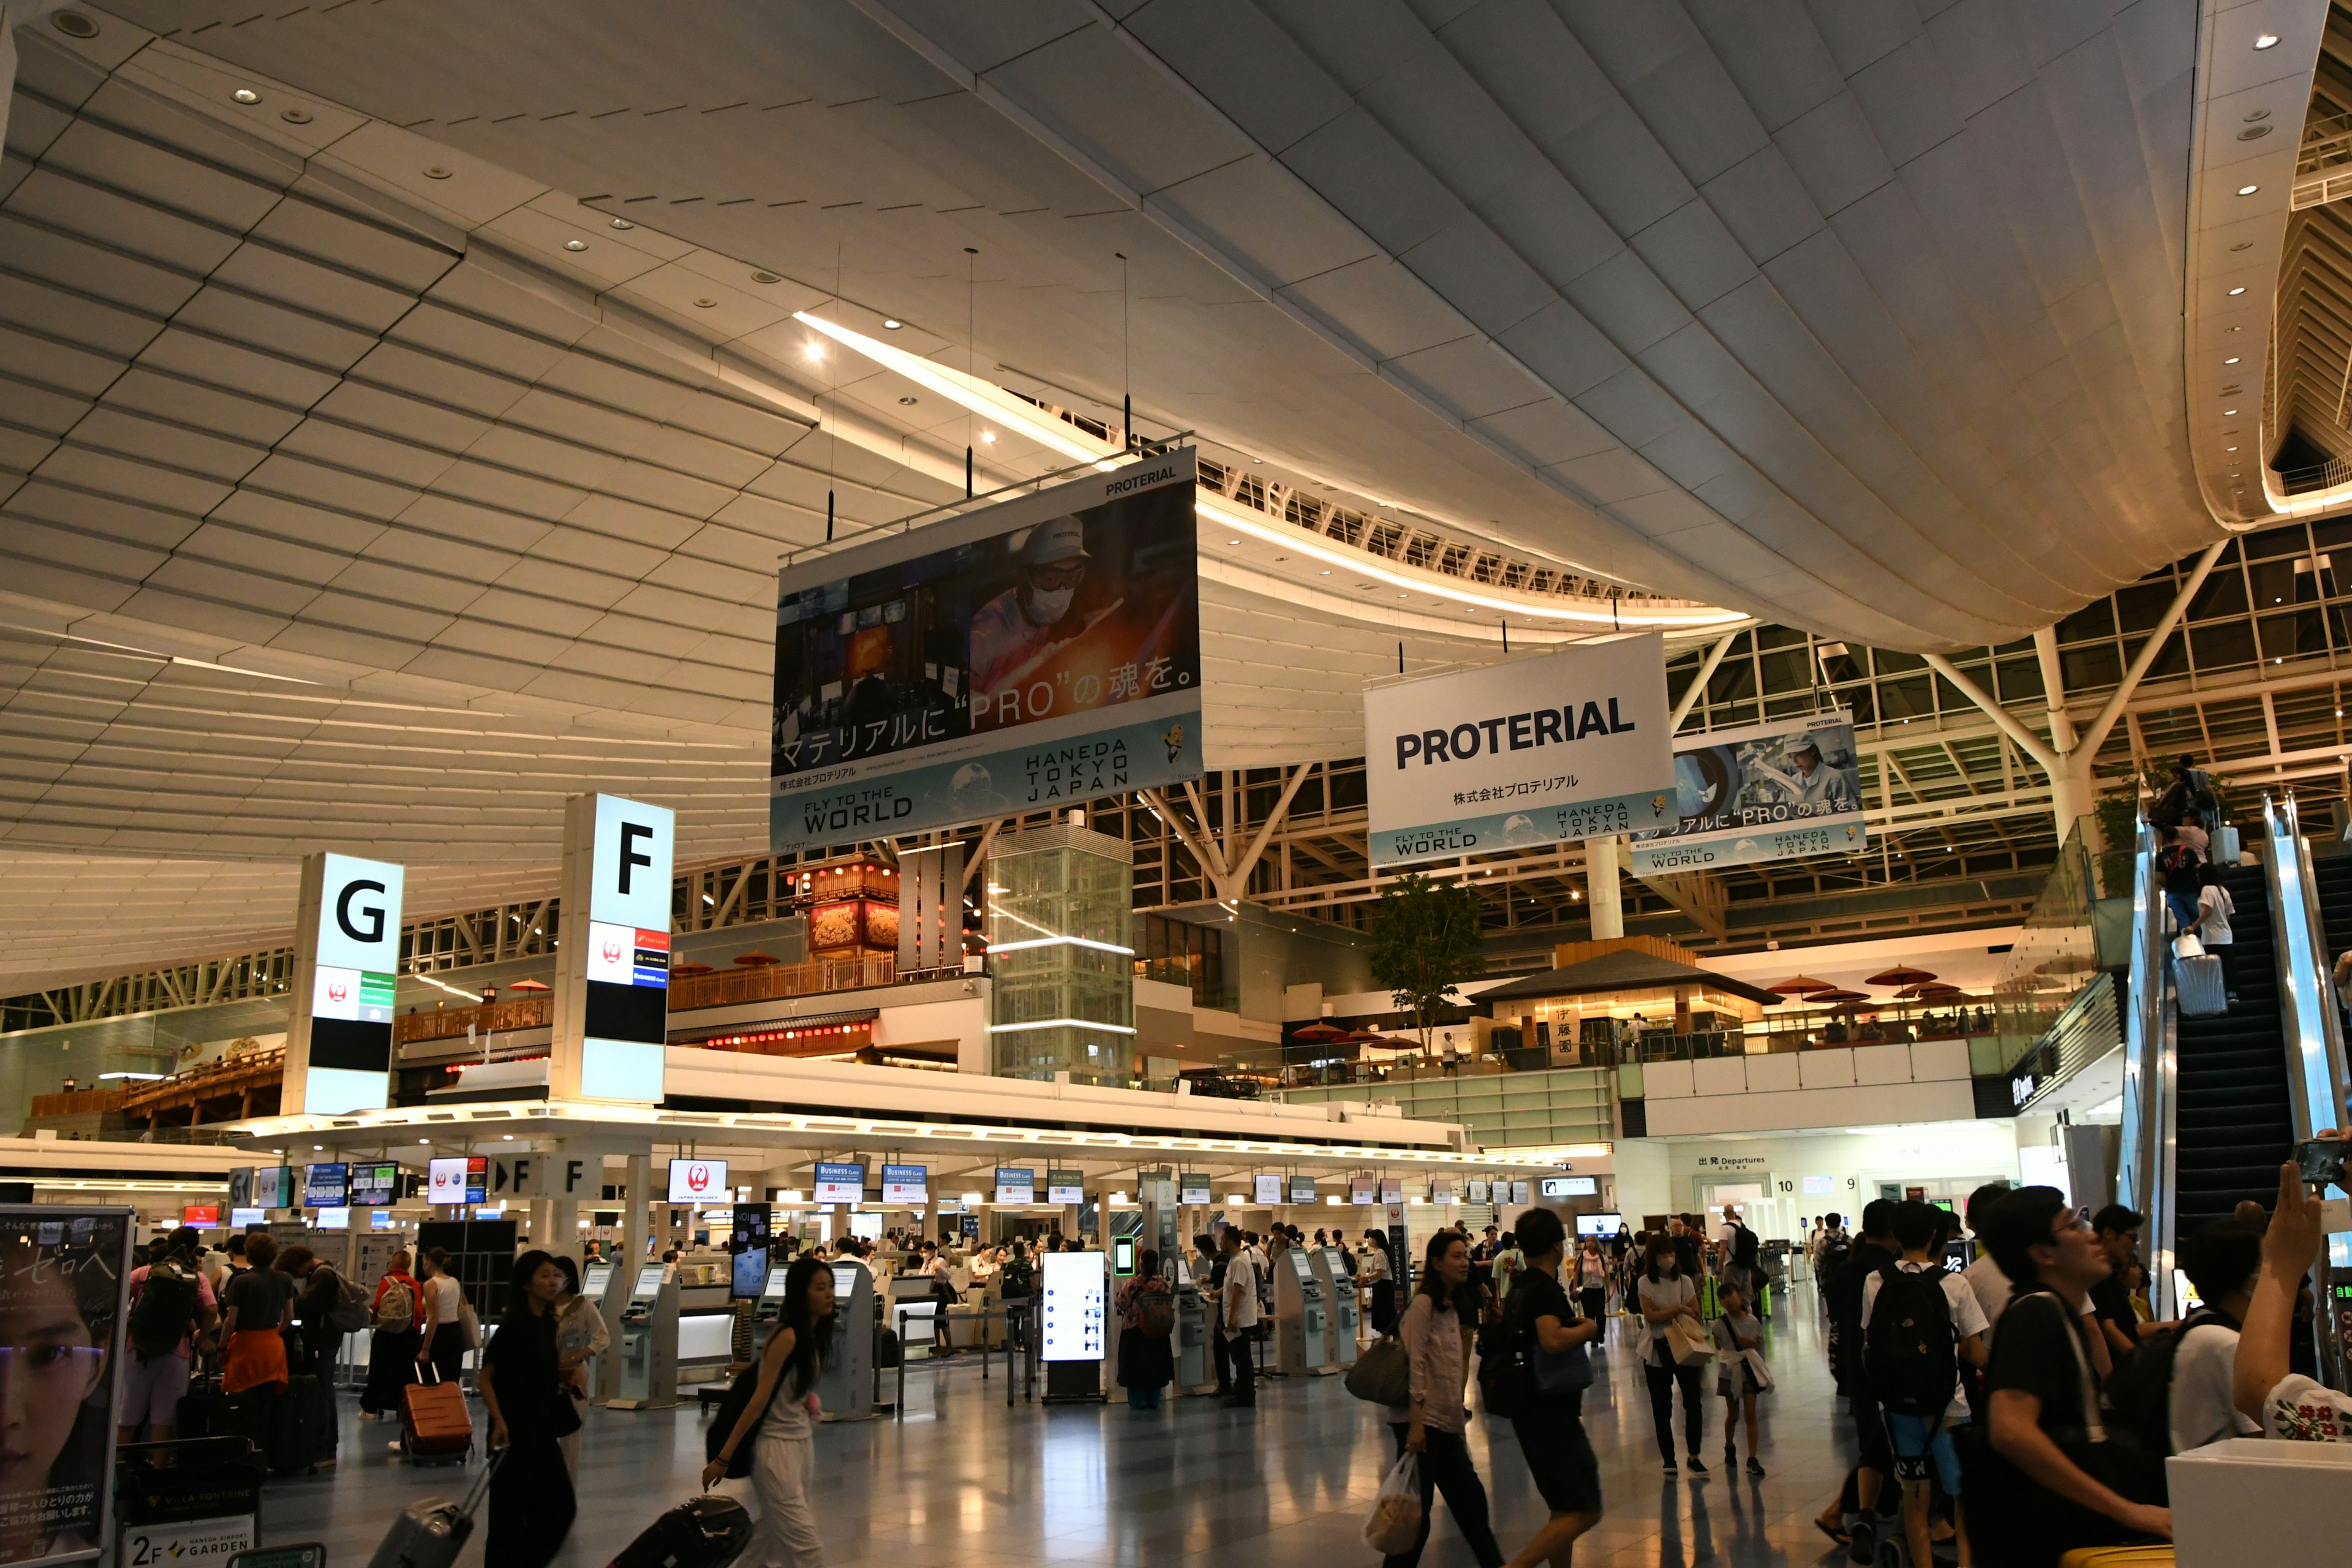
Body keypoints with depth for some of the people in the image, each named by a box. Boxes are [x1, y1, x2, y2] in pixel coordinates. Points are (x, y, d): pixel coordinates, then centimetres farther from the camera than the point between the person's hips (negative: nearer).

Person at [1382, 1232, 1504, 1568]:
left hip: (1448, 1422, 9)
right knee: (1416, 1512, -3)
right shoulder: (1423, 1305, -13)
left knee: (1470, 1500, 14)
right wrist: (1416, 1424, -21)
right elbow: (1414, 1366, -18)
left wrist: (1460, 1412, 17)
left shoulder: (1451, 1307, 13)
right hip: (1422, 1423, -9)